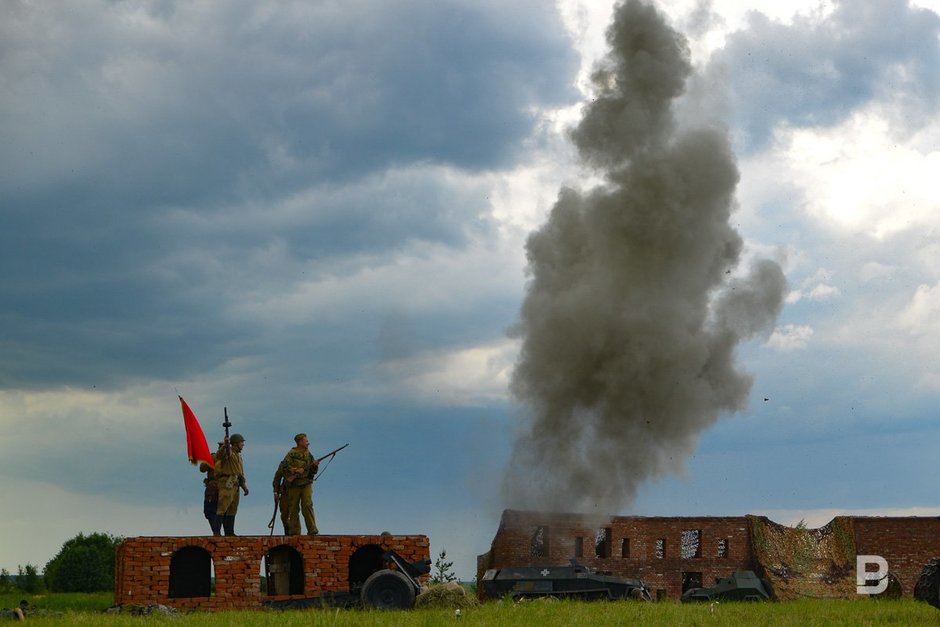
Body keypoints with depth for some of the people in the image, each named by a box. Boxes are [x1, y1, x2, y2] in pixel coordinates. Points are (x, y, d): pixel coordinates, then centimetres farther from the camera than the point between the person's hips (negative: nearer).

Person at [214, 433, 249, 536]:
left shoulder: (238, 455, 22)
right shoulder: (228, 452, -6)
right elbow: (218, 456, -30)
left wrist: (244, 487, 21)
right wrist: (225, 445, -46)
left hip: (235, 485, 10)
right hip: (227, 484, -10)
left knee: (232, 510, 12)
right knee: (222, 508, -13)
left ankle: (229, 532, 17)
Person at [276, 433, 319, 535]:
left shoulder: (309, 455, 12)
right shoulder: (291, 454, -1)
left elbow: (313, 472, 13)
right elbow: (283, 468, -10)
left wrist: (315, 466, -7)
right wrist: (296, 470, -19)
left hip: (306, 484, 2)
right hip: (294, 485, -2)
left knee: (307, 505, -12)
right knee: (293, 509, 2)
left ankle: (312, 530, -15)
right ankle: (294, 532, 8)